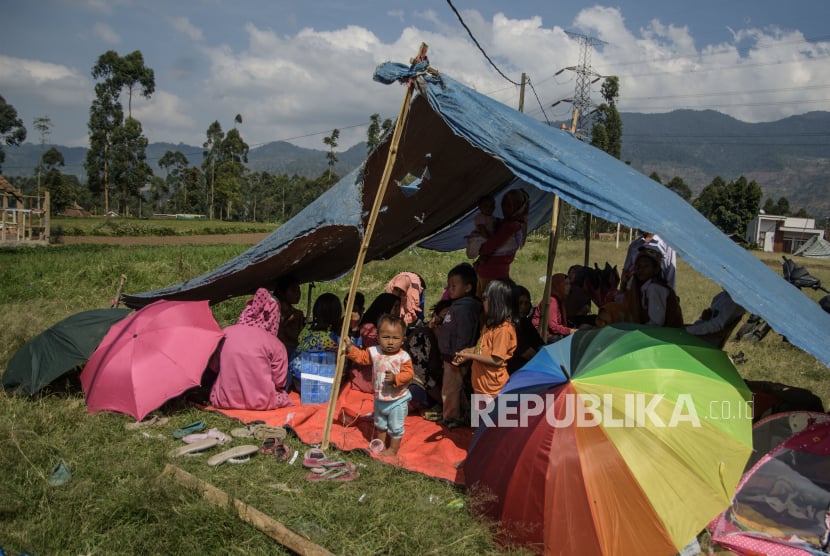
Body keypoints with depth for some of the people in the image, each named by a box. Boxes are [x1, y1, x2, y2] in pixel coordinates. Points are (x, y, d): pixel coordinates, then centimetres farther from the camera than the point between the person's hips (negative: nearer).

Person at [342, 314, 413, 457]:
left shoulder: (404, 357, -21)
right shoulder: (374, 352, -8)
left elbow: (408, 374, -23)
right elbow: (361, 356, 2)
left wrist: (395, 378, -38)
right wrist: (350, 348, -10)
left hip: (398, 399, -5)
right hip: (379, 398, 5)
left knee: (396, 427, 9)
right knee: (380, 424, 25)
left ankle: (393, 448, 28)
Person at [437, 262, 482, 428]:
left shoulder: (465, 307, -21)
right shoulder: (457, 305, 11)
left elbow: (464, 336, -25)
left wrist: (457, 357, -23)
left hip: (456, 358, -10)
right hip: (450, 356, 10)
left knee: (450, 389, 2)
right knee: (454, 388, 20)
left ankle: (450, 417, 15)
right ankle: (448, 413, 33)